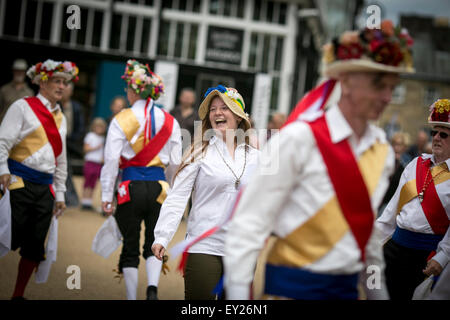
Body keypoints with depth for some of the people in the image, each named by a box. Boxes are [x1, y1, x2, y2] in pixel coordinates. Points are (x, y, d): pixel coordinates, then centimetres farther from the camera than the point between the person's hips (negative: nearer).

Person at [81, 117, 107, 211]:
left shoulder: (102, 138, 13)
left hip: (98, 164, 5)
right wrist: (96, 148, -17)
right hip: (90, 162, -5)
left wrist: (103, 158, 7)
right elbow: (86, 149, -6)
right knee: (87, 183, -3)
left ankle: (89, 203, 9)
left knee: (93, 185, 5)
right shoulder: (90, 136, -3)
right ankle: (84, 202, 1)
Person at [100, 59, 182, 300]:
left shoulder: (121, 120, -4)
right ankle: (152, 286, -13)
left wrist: (106, 196, 0)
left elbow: (111, 160, -6)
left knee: (130, 246, 8)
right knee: (154, 243, 11)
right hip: (159, 186, 2)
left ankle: (131, 296, 11)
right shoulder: (170, 122, 5)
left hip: (131, 186, -2)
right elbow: (175, 161, 8)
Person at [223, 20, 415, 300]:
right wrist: (238, 293, -16)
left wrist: (377, 291, 19)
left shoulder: (383, 152, 5)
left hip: (348, 285, 6)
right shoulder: (299, 139, -14)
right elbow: (250, 222, -14)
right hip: (294, 285, -6)